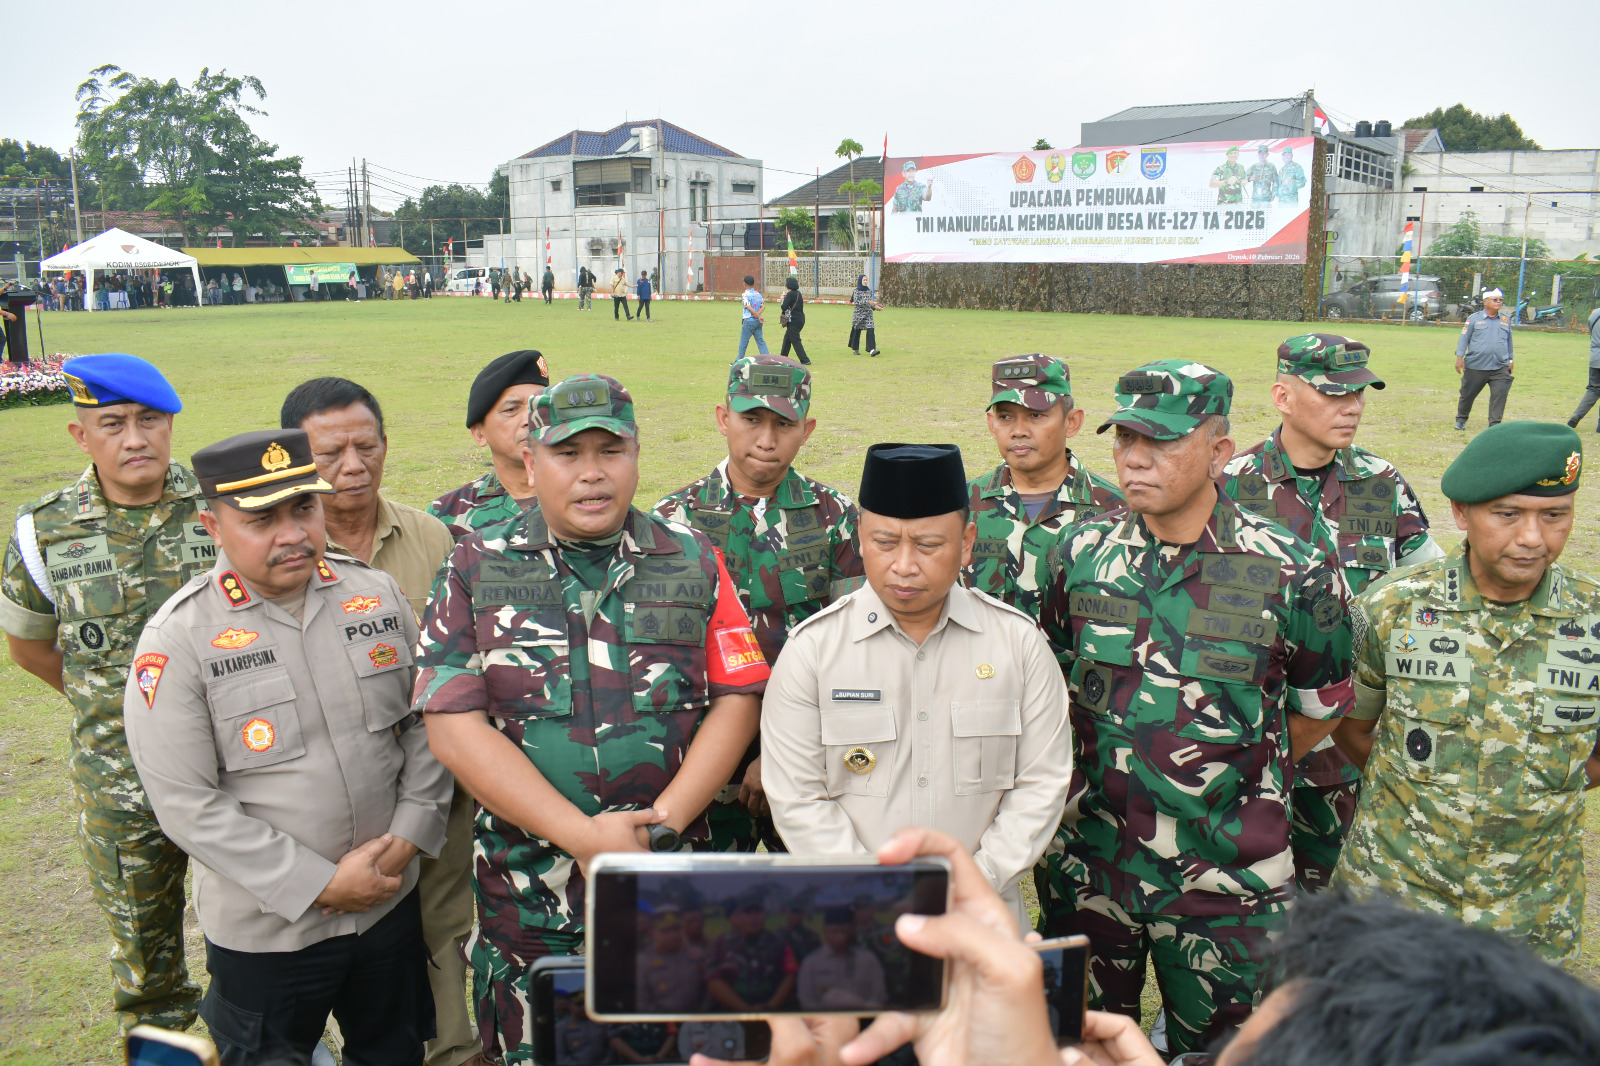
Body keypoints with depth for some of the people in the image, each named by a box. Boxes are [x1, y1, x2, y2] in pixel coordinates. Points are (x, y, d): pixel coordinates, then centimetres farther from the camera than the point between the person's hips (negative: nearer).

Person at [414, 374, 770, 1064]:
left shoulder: (694, 562, 1)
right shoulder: (478, 568, -2)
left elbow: (737, 699, 0)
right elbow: (454, 727, -9)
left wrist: (663, 821, -13)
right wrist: (582, 834, -15)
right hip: (524, 889, 0)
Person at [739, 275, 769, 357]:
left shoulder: (745, 295, -12)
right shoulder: (758, 293, 9)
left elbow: (749, 308, -19)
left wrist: (757, 316, -13)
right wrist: (758, 314, -10)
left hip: (749, 321, -6)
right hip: (758, 322, 6)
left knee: (743, 342, 4)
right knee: (760, 340, 7)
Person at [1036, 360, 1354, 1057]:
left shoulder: (1291, 573, -12)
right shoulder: (1083, 552, -3)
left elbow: (1320, 710, 3)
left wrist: (1231, 778, 6)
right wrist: (1111, 766, 8)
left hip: (1225, 882, -2)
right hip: (1088, 865, 3)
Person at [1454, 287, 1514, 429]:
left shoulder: (1506, 320, 12)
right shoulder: (1474, 318, 1)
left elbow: (1509, 341, 20)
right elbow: (1464, 338, 1)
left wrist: (1511, 359, 20)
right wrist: (1459, 358, -5)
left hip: (1500, 368, 2)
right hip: (1475, 367, -2)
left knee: (1500, 394, -10)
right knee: (1468, 395, 8)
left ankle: (1495, 424, -4)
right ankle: (1461, 419, 28)